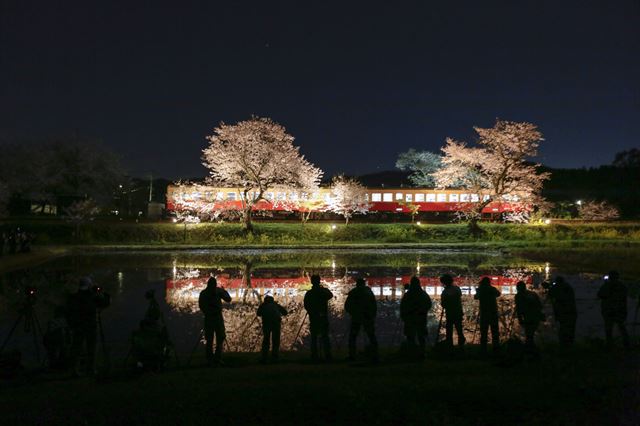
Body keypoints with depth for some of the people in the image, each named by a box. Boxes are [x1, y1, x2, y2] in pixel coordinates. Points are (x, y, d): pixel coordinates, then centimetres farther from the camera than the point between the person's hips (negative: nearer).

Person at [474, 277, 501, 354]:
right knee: (495, 331, 9)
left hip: (484, 313, -1)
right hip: (494, 313, 1)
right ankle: (496, 347, 8)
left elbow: (475, 297, 15)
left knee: (484, 332, 2)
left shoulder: (480, 290, -2)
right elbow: (498, 294, 23)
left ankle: (483, 349, -2)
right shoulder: (493, 289, 2)